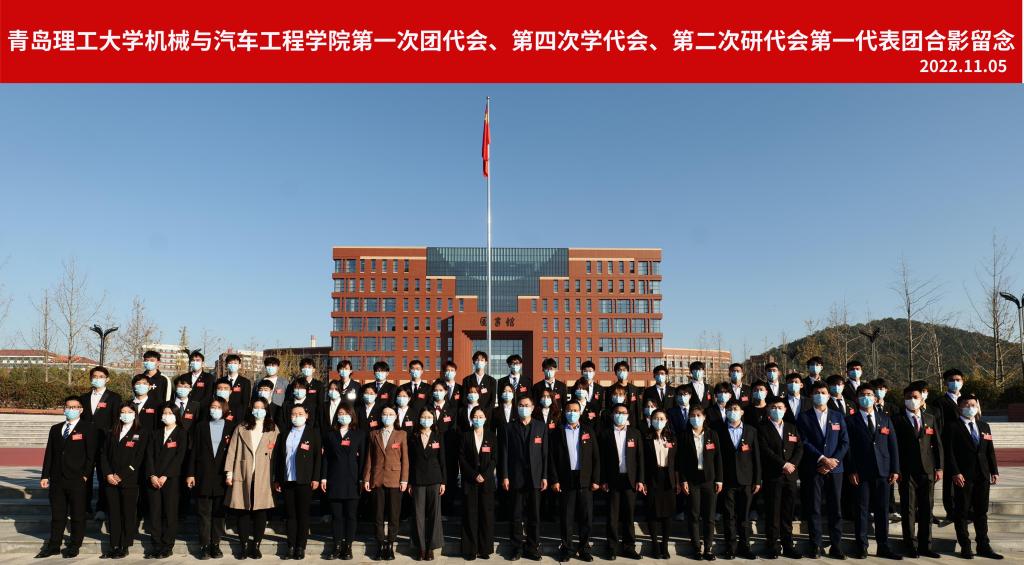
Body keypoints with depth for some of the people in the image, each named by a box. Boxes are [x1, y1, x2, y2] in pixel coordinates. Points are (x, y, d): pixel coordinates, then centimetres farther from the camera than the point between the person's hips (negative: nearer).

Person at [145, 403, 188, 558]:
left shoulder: (181, 433, 3)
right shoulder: (156, 433, 15)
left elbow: (179, 457, -6)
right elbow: (150, 455, 7)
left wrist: (165, 476, -12)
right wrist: (152, 475, -7)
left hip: (171, 479, -3)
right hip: (153, 479, 4)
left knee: (169, 512, -1)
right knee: (154, 512, 1)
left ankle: (167, 547, 6)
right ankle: (156, 545, 8)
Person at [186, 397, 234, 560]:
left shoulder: (231, 427, 4)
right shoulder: (201, 426, 6)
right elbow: (194, 451, 4)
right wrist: (190, 474, -1)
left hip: (222, 476, 0)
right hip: (203, 475, 0)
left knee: (219, 512, 6)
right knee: (204, 512, 3)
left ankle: (216, 544, 14)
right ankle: (204, 545, 9)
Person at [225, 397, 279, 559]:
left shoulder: (273, 430, 8)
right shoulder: (241, 428, 10)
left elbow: (276, 455, 4)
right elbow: (232, 451, 5)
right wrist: (229, 473, -4)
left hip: (264, 477, -1)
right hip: (243, 475, 1)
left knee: (260, 512, 1)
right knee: (243, 511, 3)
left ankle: (256, 545, 12)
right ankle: (244, 545, 14)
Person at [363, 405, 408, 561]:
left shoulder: (401, 435, 6)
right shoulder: (374, 434, 11)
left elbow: (405, 458, 3)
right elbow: (369, 458, 8)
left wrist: (404, 479, -4)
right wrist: (366, 478, 2)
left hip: (395, 479, -1)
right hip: (377, 479, 1)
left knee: (393, 515, 2)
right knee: (378, 515, 3)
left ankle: (390, 545, 12)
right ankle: (380, 545, 12)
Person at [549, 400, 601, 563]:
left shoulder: (588, 431, 7)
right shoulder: (557, 432, 3)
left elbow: (596, 457, 4)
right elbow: (552, 458, 0)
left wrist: (596, 480, -2)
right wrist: (554, 480, -7)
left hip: (585, 480, 1)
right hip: (565, 480, -1)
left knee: (586, 517, 5)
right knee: (566, 517, 4)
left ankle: (584, 548, 17)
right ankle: (567, 548, 15)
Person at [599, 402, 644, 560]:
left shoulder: (635, 433, 6)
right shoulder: (606, 434, 1)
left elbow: (640, 458, 4)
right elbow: (602, 459, 1)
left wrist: (640, 480, -1)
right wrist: (603, 481, -4)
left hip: (630, 479, 1)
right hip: (613, 479, -1)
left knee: (629, 514, 7)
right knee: (613, 515, 3)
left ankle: (629, 547, 16)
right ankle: (613, 547, 12)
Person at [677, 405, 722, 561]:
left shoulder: (712, 434, 4)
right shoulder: (685, 437, 1)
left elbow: (718, 458, 3)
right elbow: (681, 460, 0)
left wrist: (719, 479, -1)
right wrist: (683, 481, -7)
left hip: (709, 479, 1)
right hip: (692, 480, -1)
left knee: (709, 515, 3)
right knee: (694, 515, 3)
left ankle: (709, 547, 10)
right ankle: (697, 547, 11)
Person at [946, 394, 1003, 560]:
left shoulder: (984, 426, 12)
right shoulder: (953, 427, -5)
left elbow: (990, 450, 13)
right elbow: (949, 452, -10)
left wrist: (994, 471, 6)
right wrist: (955, 473, -16)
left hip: (982, 476, 5)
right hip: (963, 476, -5)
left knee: (982, 512, 11)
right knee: (962, 512, 3)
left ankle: (983, 546, 20)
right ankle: (965, 546, 11)